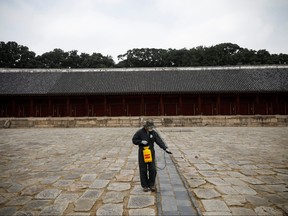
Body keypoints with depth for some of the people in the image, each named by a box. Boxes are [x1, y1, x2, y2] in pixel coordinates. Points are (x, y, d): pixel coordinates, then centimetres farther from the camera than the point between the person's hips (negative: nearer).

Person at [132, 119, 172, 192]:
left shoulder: (154, 133, -3)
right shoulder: (140, 132, -8)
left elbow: (160, 141, -12)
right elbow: (134, 140, -3)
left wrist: (165, 148, -25)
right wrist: (141, 142, -19)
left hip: (151, 152, 2)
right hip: (142, 153, -2)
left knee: (152, 169, -1)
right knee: (143, 170, 4)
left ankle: (151, 184, 17)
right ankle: (145, 186, 18)